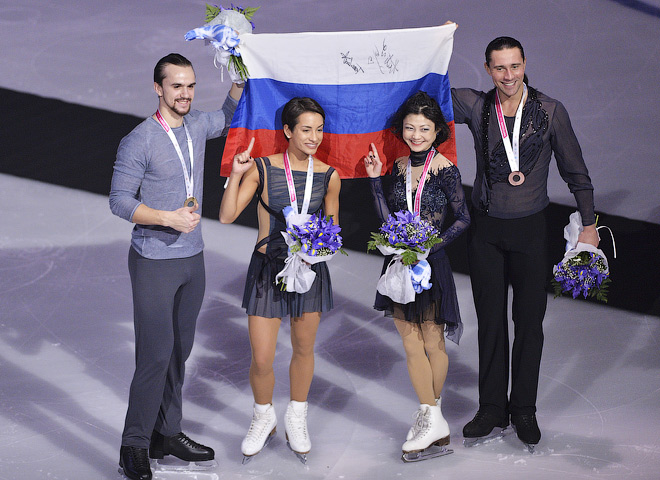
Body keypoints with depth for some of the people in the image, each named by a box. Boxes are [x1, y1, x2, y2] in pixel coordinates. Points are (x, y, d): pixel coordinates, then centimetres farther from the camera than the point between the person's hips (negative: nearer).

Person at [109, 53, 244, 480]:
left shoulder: (197, 126, 5)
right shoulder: (139, 141, -14)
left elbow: (228, 117, 27)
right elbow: (120, 201, -13)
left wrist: (239, 79, 11)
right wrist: (168, 218, -23)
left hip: (193, 258, 7)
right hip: (154, 263, -7)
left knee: (180, 350, 13)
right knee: (156, 354, -9)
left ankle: (167, 434, 24)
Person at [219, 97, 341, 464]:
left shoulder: (328, 176, -3)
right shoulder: (262, 169, -10)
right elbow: (227, 216, -11)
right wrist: (236, 175, -21)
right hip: (267, 269, -2)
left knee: (303, 349, 15)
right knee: (261, 359, 0)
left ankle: (296, 419, 37)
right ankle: (263, 418, 29)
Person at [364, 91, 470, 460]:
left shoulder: (445, 169, -11)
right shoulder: (399, 166, 5)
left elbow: (463, 219, -8)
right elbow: (388, 219, 6)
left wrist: (429, 247, -16)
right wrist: (375, 179, -1)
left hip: (430, 264, -5)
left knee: (432, 343, 8)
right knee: (412, 345, 6)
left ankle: (431, 417, 21)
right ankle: (433, 422, 15)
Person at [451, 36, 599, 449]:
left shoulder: (551, 111, -7)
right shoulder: (476, 106, -3)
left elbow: (575, 171, 0)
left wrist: (589, 225, 1)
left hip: (530, 229, -1)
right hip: (486, 229, 2)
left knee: (529, 322, 6)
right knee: (491, 321, 8)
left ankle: (524, 411, 20)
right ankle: (492, 411, 19)